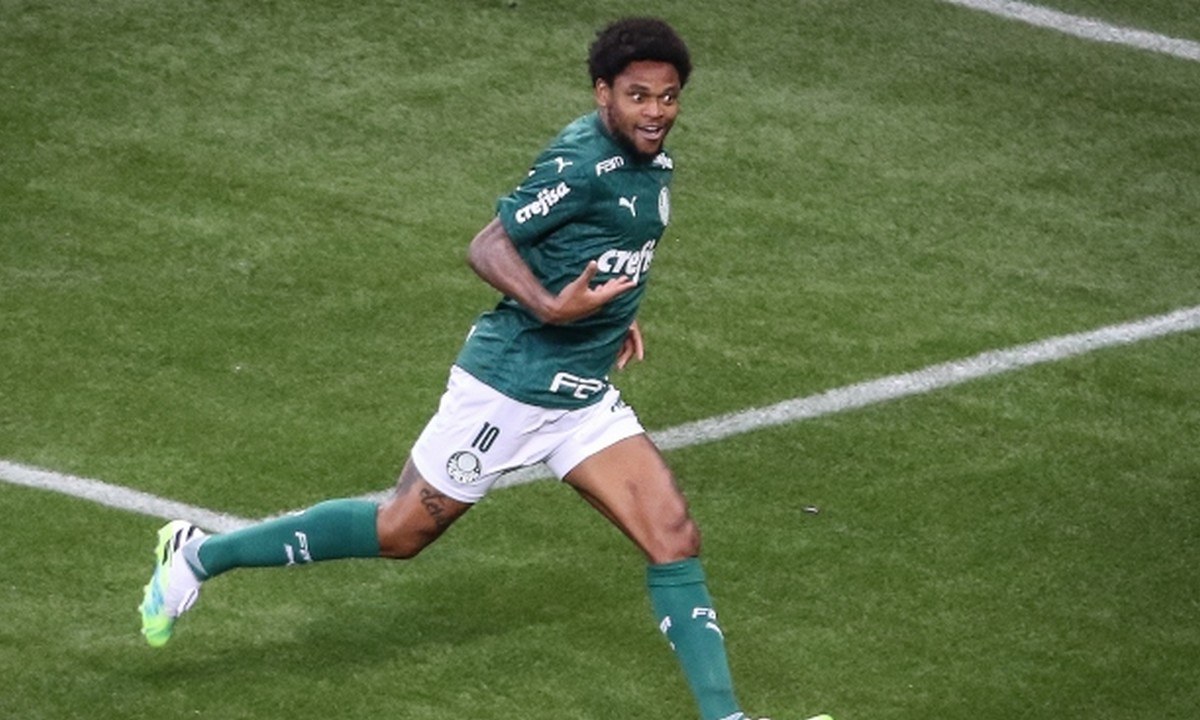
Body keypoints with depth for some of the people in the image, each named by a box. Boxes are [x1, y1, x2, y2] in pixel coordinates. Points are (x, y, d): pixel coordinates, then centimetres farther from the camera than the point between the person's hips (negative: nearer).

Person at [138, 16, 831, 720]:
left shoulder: (655, 164, 7)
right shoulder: (583, 161, -19)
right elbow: (488, 246, -20)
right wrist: (552, 307, -33)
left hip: (583, 398, 8)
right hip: (510, 382, -8)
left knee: (674, 536, -5)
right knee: (401, 530, 3)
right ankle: (200, 554, 18)